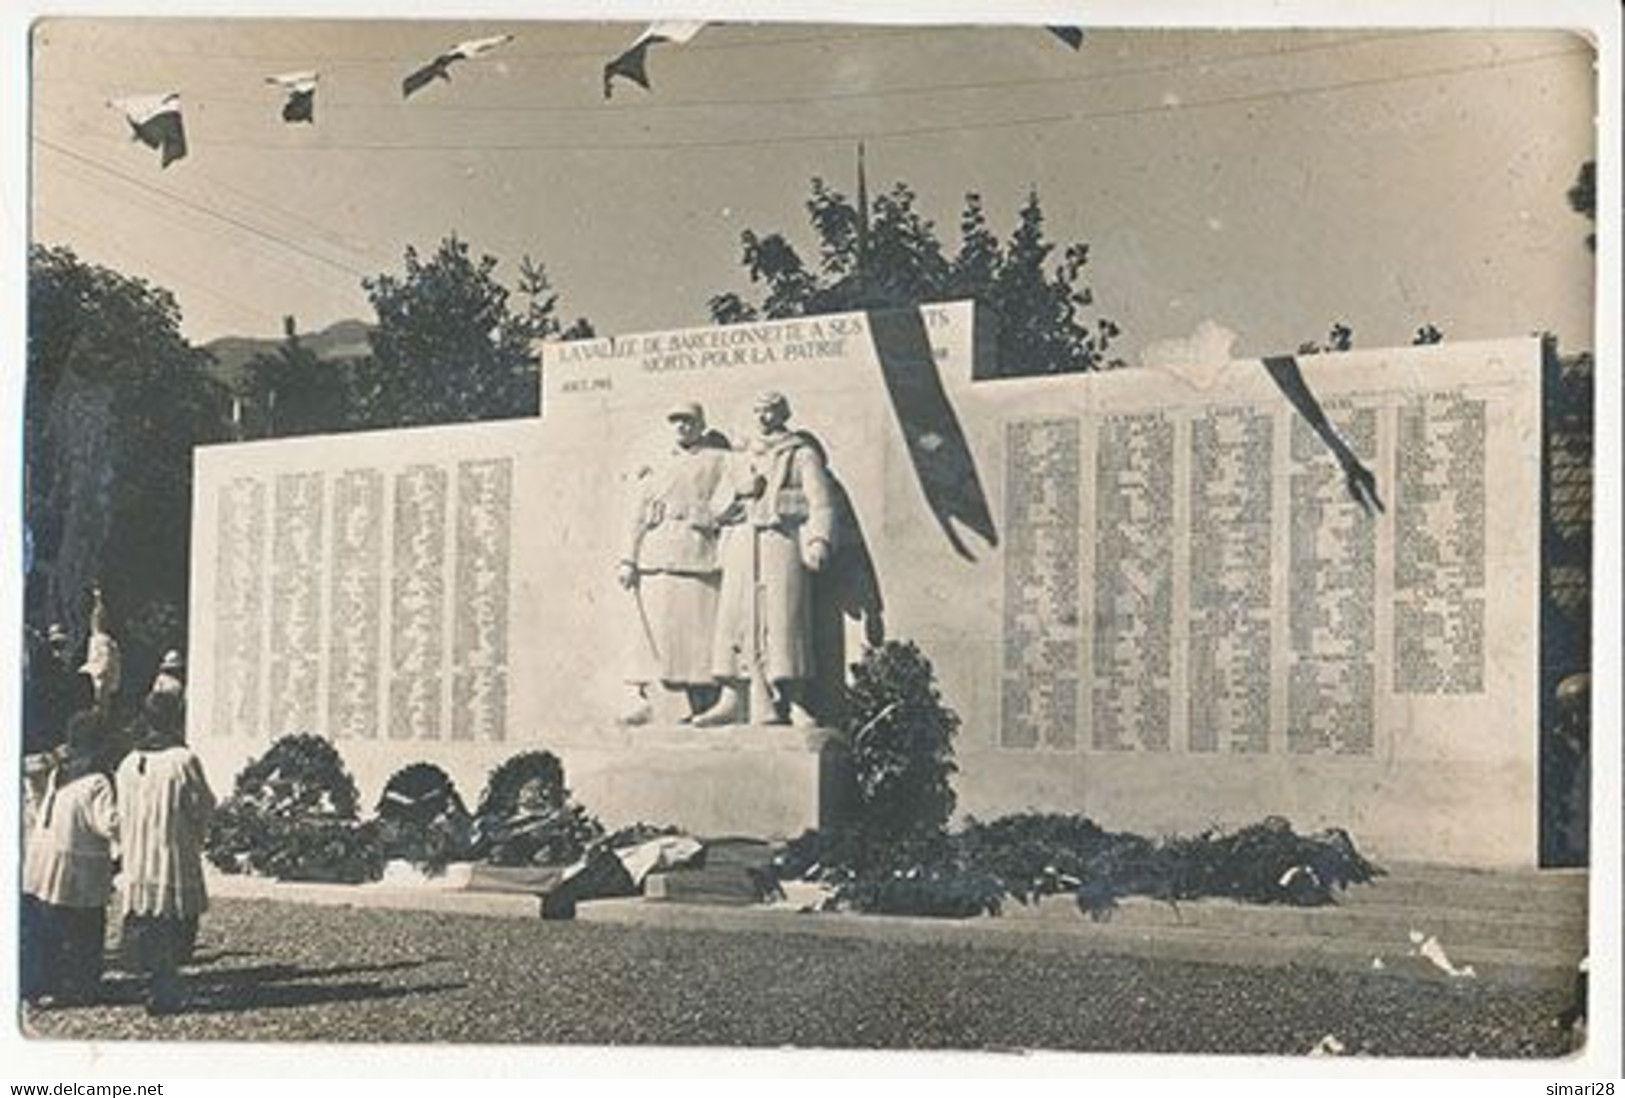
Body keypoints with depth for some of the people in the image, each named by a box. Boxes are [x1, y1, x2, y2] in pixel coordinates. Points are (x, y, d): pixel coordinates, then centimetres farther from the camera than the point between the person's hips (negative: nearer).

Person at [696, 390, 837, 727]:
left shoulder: (802, 455, 9)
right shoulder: (741, 457, 23)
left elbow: (821, 503, -2)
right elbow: (718, 509, 18)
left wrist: (819, 541, -18)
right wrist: (739, 491, -2)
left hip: (782, 543, -4)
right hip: (741, 547, 4)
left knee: (784, 618, -11)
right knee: (733, 618, -2)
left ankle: (794, 703, -11)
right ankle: (730, 700, 0)